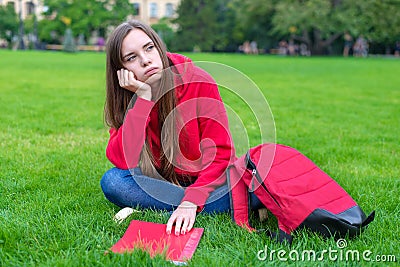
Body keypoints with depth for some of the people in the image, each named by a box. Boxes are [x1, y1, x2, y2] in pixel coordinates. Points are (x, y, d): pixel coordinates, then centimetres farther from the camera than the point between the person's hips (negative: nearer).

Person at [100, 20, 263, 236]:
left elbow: (221, 153, -17)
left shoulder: (198, 82, -16)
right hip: (162, 182, 2)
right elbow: (122, 160, -24)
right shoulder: (126, 98, -8)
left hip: (208, 180, -2)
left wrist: (191, 203, -30)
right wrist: (143, 96, -26)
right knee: (111, 181, -27)